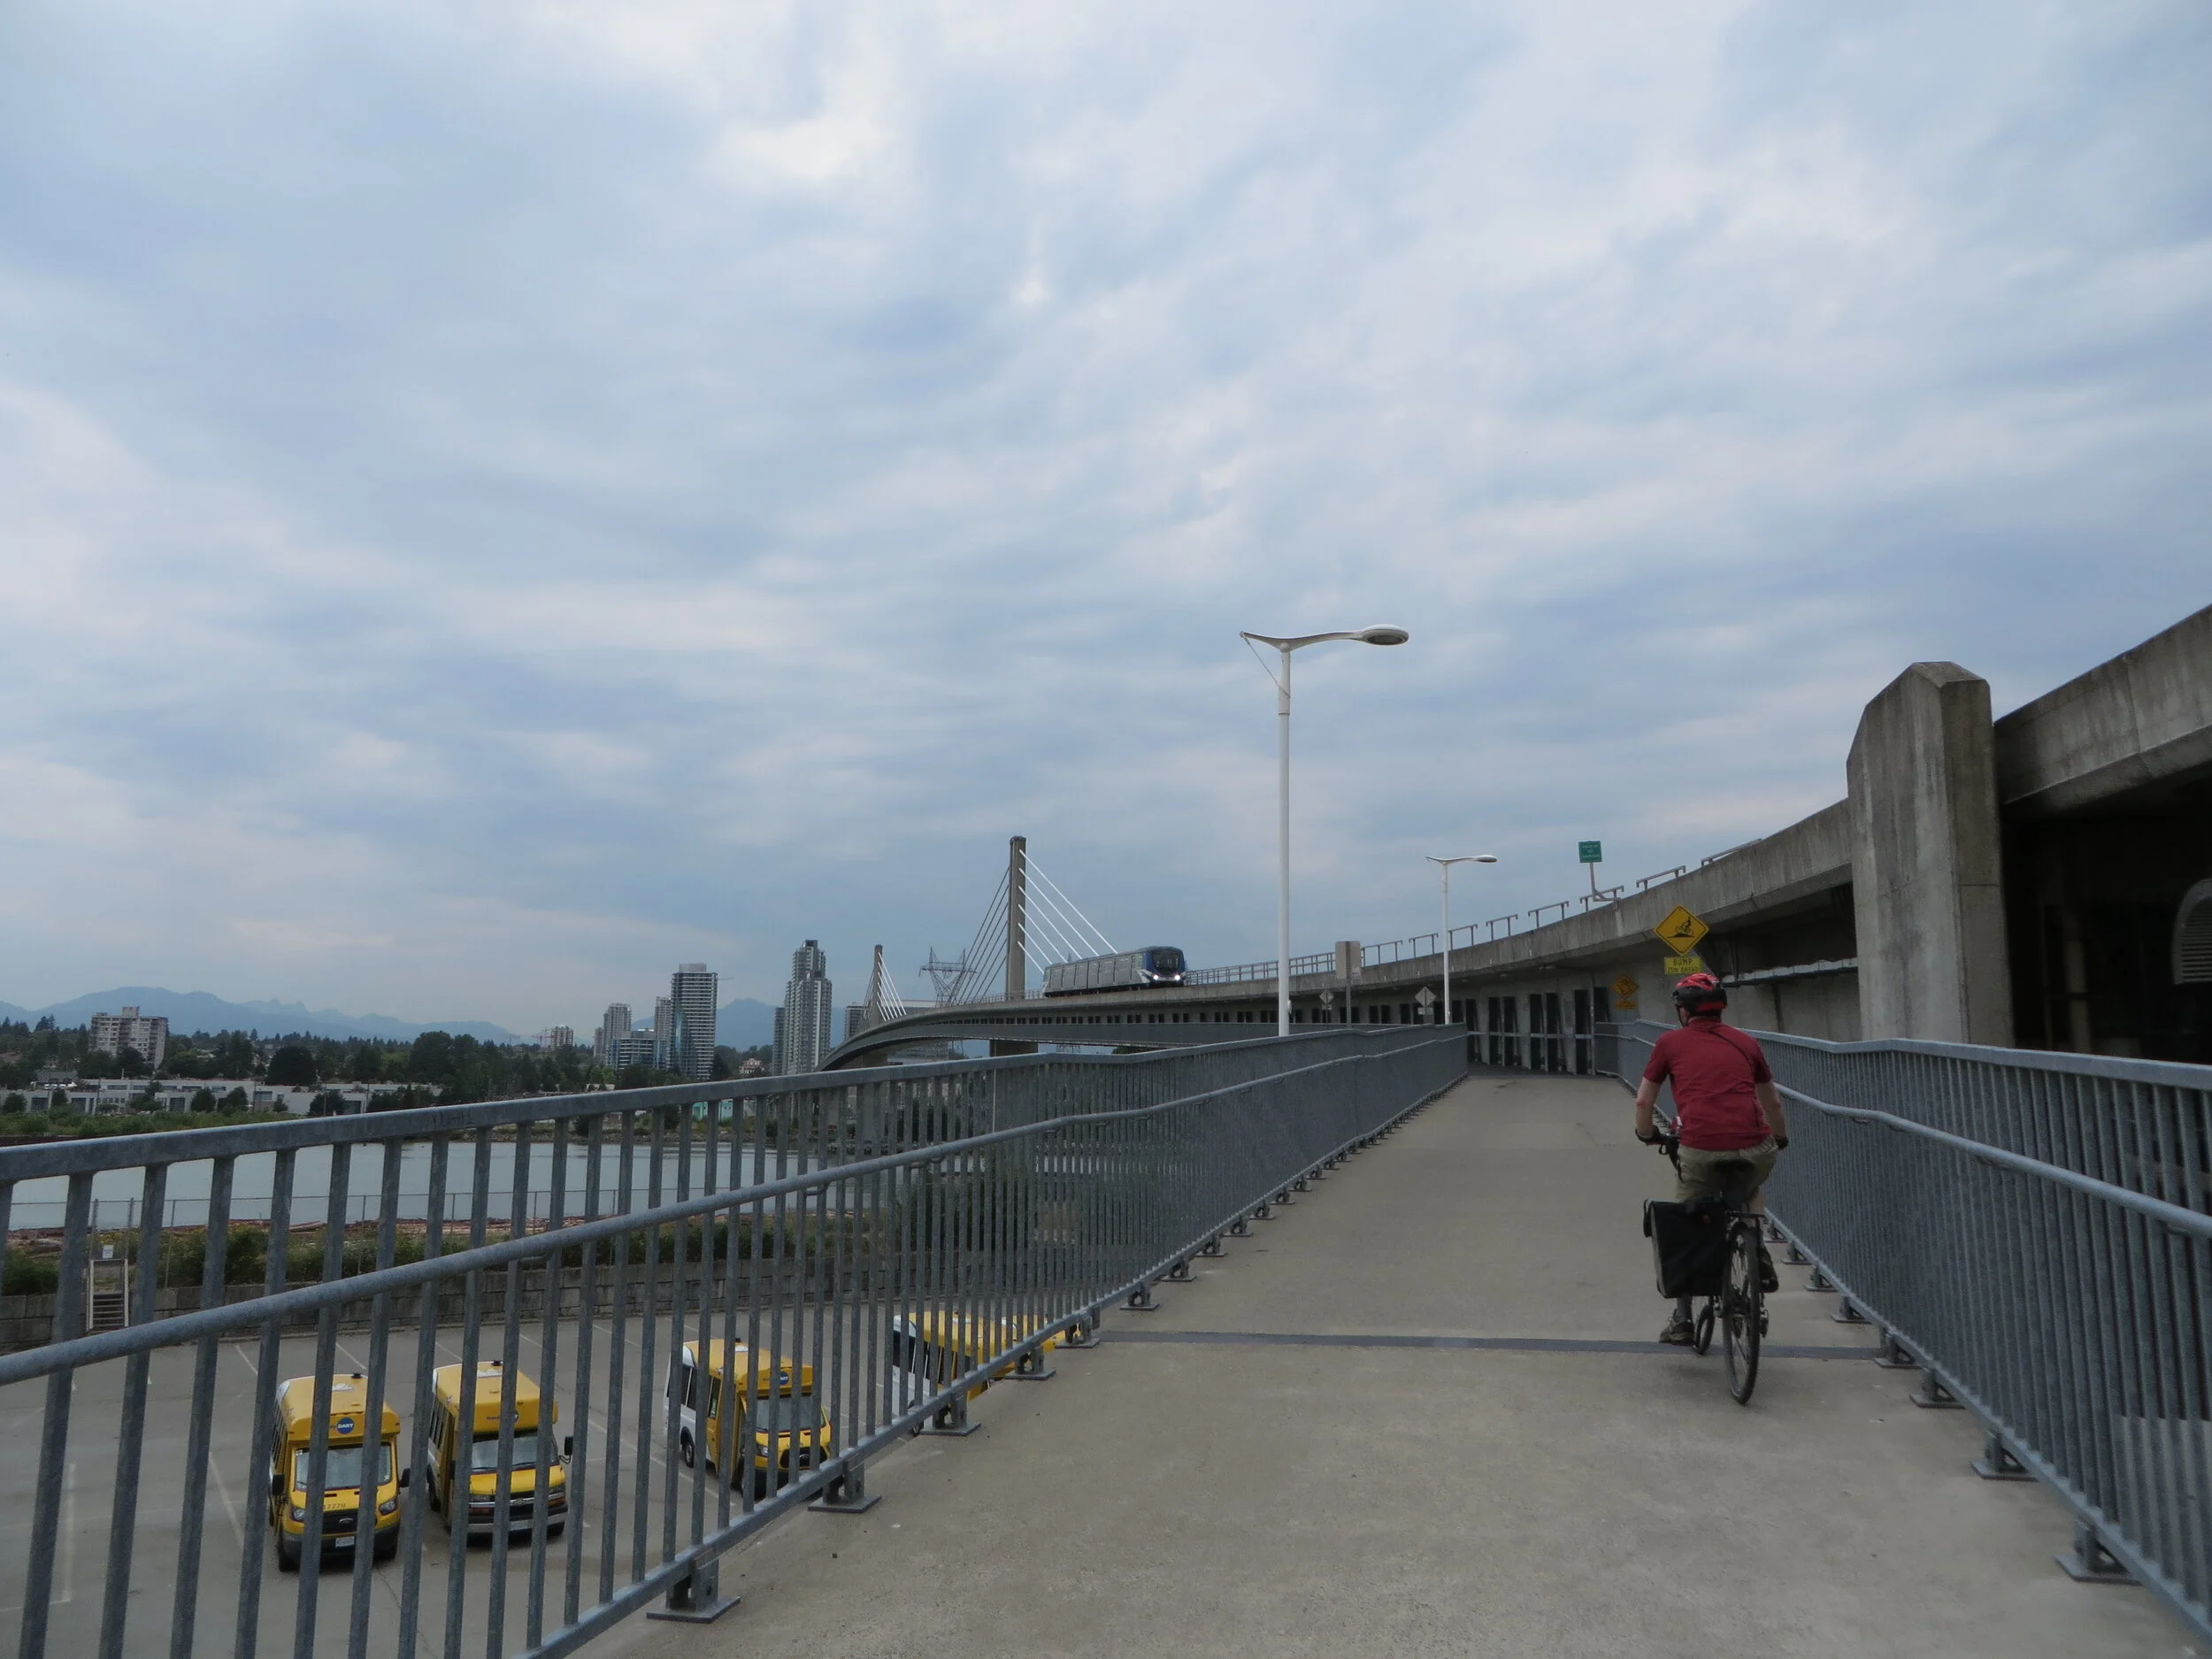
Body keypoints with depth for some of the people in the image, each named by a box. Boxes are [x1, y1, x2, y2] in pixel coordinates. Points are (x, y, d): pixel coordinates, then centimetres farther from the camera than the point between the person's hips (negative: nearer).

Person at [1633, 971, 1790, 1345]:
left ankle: (1681, 1321, 22)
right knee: (1750, 1194, 37)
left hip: (1699, 1150, -2)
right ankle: (1757, 1253, 14)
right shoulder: (1746, 1042, 19)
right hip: (1754, 1148, 2)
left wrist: (1647, 1135, 37)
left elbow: (1643, 1101, 18)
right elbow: (1772, 1102, 30)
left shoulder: (1671, 1042, 13)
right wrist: (1781, 1139, 48)